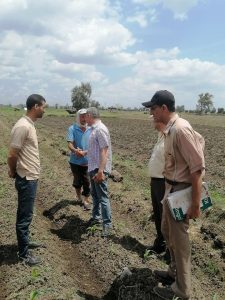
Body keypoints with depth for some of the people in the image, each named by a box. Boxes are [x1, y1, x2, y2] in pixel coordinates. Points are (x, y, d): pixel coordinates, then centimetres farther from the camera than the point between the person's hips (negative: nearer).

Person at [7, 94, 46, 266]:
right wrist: (13, 172, -4)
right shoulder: (23, 126, -22)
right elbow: (12, 155, -21)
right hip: (26, 179, -9)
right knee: (25, 216, 2)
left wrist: (15, 172, 12)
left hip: (31, 177, 9)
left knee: (26, 214, 22)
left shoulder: (29, 124, 9)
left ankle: (25, 241, 38)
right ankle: (24, 254, 16)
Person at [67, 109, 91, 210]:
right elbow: (70, 143, -15)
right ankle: (79, 197, 40)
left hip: (88, 161, 0)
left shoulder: (91, 129, -4)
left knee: (87, 182, 1)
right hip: (75, 161, 0)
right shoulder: (72, 128, -6)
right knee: (77, 181, 17)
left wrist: (85, 152, -24)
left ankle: (86, 201, 14)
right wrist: (75, 150, -36)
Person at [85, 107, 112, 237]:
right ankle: (96, 217, 36)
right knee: (95, 194, 21)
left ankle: (107, 224, 5)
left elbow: (104, 151, -24)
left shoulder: (100, 129, -19)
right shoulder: (94, 128, 11)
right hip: (93, 168, 10)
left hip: (99, 169, -10)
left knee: (103, 197, -4)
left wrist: (100, 171, -27)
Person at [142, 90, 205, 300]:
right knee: (167, 231, 24)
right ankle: (174, 271, 44)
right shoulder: (170, 128, 5)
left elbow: (197, 167, -25)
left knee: (179, 240, 5)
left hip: (180, 192, -10)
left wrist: (196, 203, -23)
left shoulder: (180, 129, -25)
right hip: (171, 188, 10)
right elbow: (198, 139, 18)